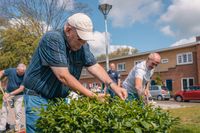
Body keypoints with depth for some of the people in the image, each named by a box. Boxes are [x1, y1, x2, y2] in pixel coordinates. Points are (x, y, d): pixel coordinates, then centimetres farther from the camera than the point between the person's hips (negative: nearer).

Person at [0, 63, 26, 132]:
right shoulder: (11, 70, -15)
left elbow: (21, 89, -24)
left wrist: (10, 94, -27)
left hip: (18, 95, -2)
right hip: (8, 93, 2)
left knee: (18, 111, -1)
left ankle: (18, 127, 14)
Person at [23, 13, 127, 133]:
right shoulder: (52, 39, -22)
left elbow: (94, 66, -3)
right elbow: (63, 76, -27)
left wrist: (113, 85, -20)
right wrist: (92, 96, -27)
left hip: (60, 99, 6)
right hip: (38, 99, -6)